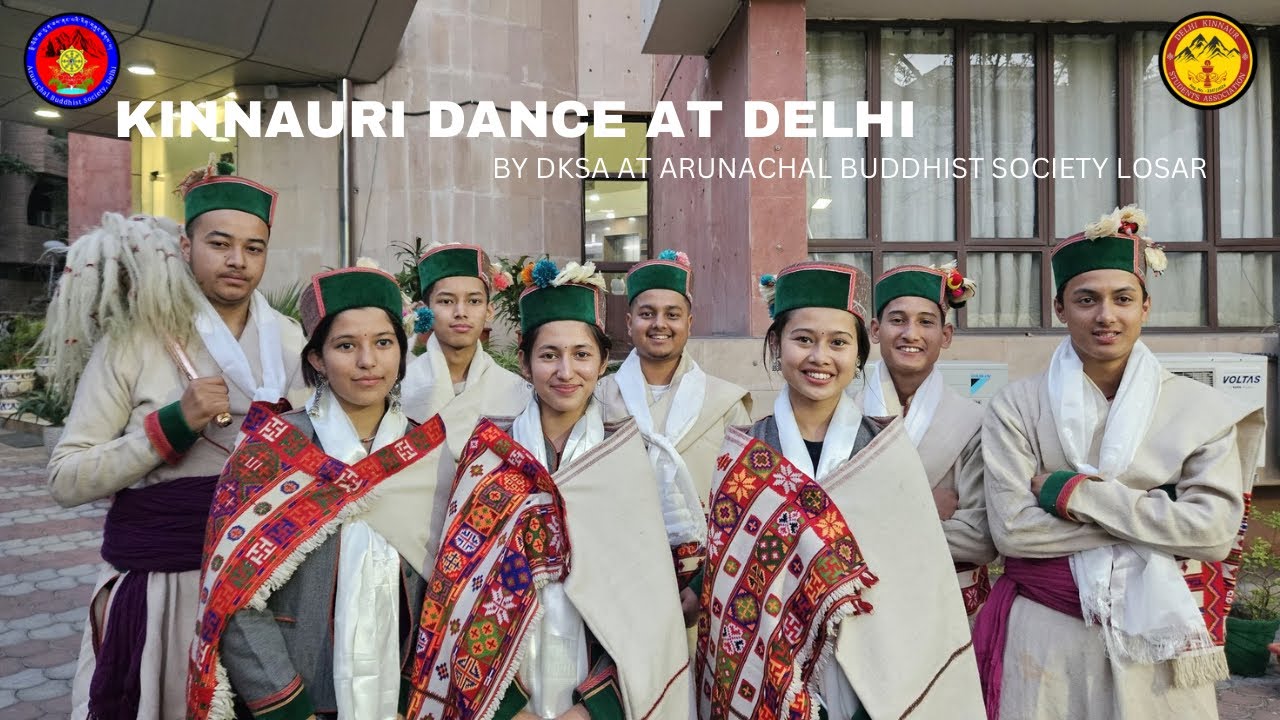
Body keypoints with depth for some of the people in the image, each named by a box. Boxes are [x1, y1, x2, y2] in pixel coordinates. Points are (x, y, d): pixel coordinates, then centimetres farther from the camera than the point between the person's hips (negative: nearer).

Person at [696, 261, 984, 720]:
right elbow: (720, 580, -3)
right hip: (763, 681, 0)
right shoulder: (739, 457, -6)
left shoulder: (889, 450, -5)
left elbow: (918, 578, -4)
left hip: (871, 680, 0)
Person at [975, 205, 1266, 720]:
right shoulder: (1017, 407, -5)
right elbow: (1011, 528, -14)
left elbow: (1216, 532, -11)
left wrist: (1079, 495, -16)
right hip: (1046, 639, -1)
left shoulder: (1199, 409, -1)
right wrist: (1154, 514, -15)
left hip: (1158, 640, 1)